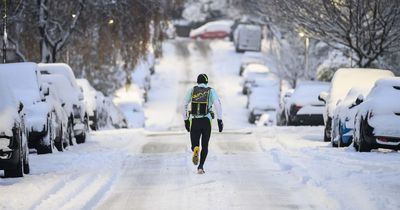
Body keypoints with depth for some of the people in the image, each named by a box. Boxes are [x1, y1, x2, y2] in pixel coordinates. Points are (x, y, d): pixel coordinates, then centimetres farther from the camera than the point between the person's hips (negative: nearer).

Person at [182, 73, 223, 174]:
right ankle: (200, 167, 2)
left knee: (194, 146, 6)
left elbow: (184, 105, 3)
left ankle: (195, 150, -31)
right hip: (206, 121, 0)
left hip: (194, 121, 0)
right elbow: (217, 104, -10)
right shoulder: (211, 91, 5)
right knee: (205, 146, 15)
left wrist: (186, 120, 10)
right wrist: (220, 120, -9)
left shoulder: (192, 90, 9)